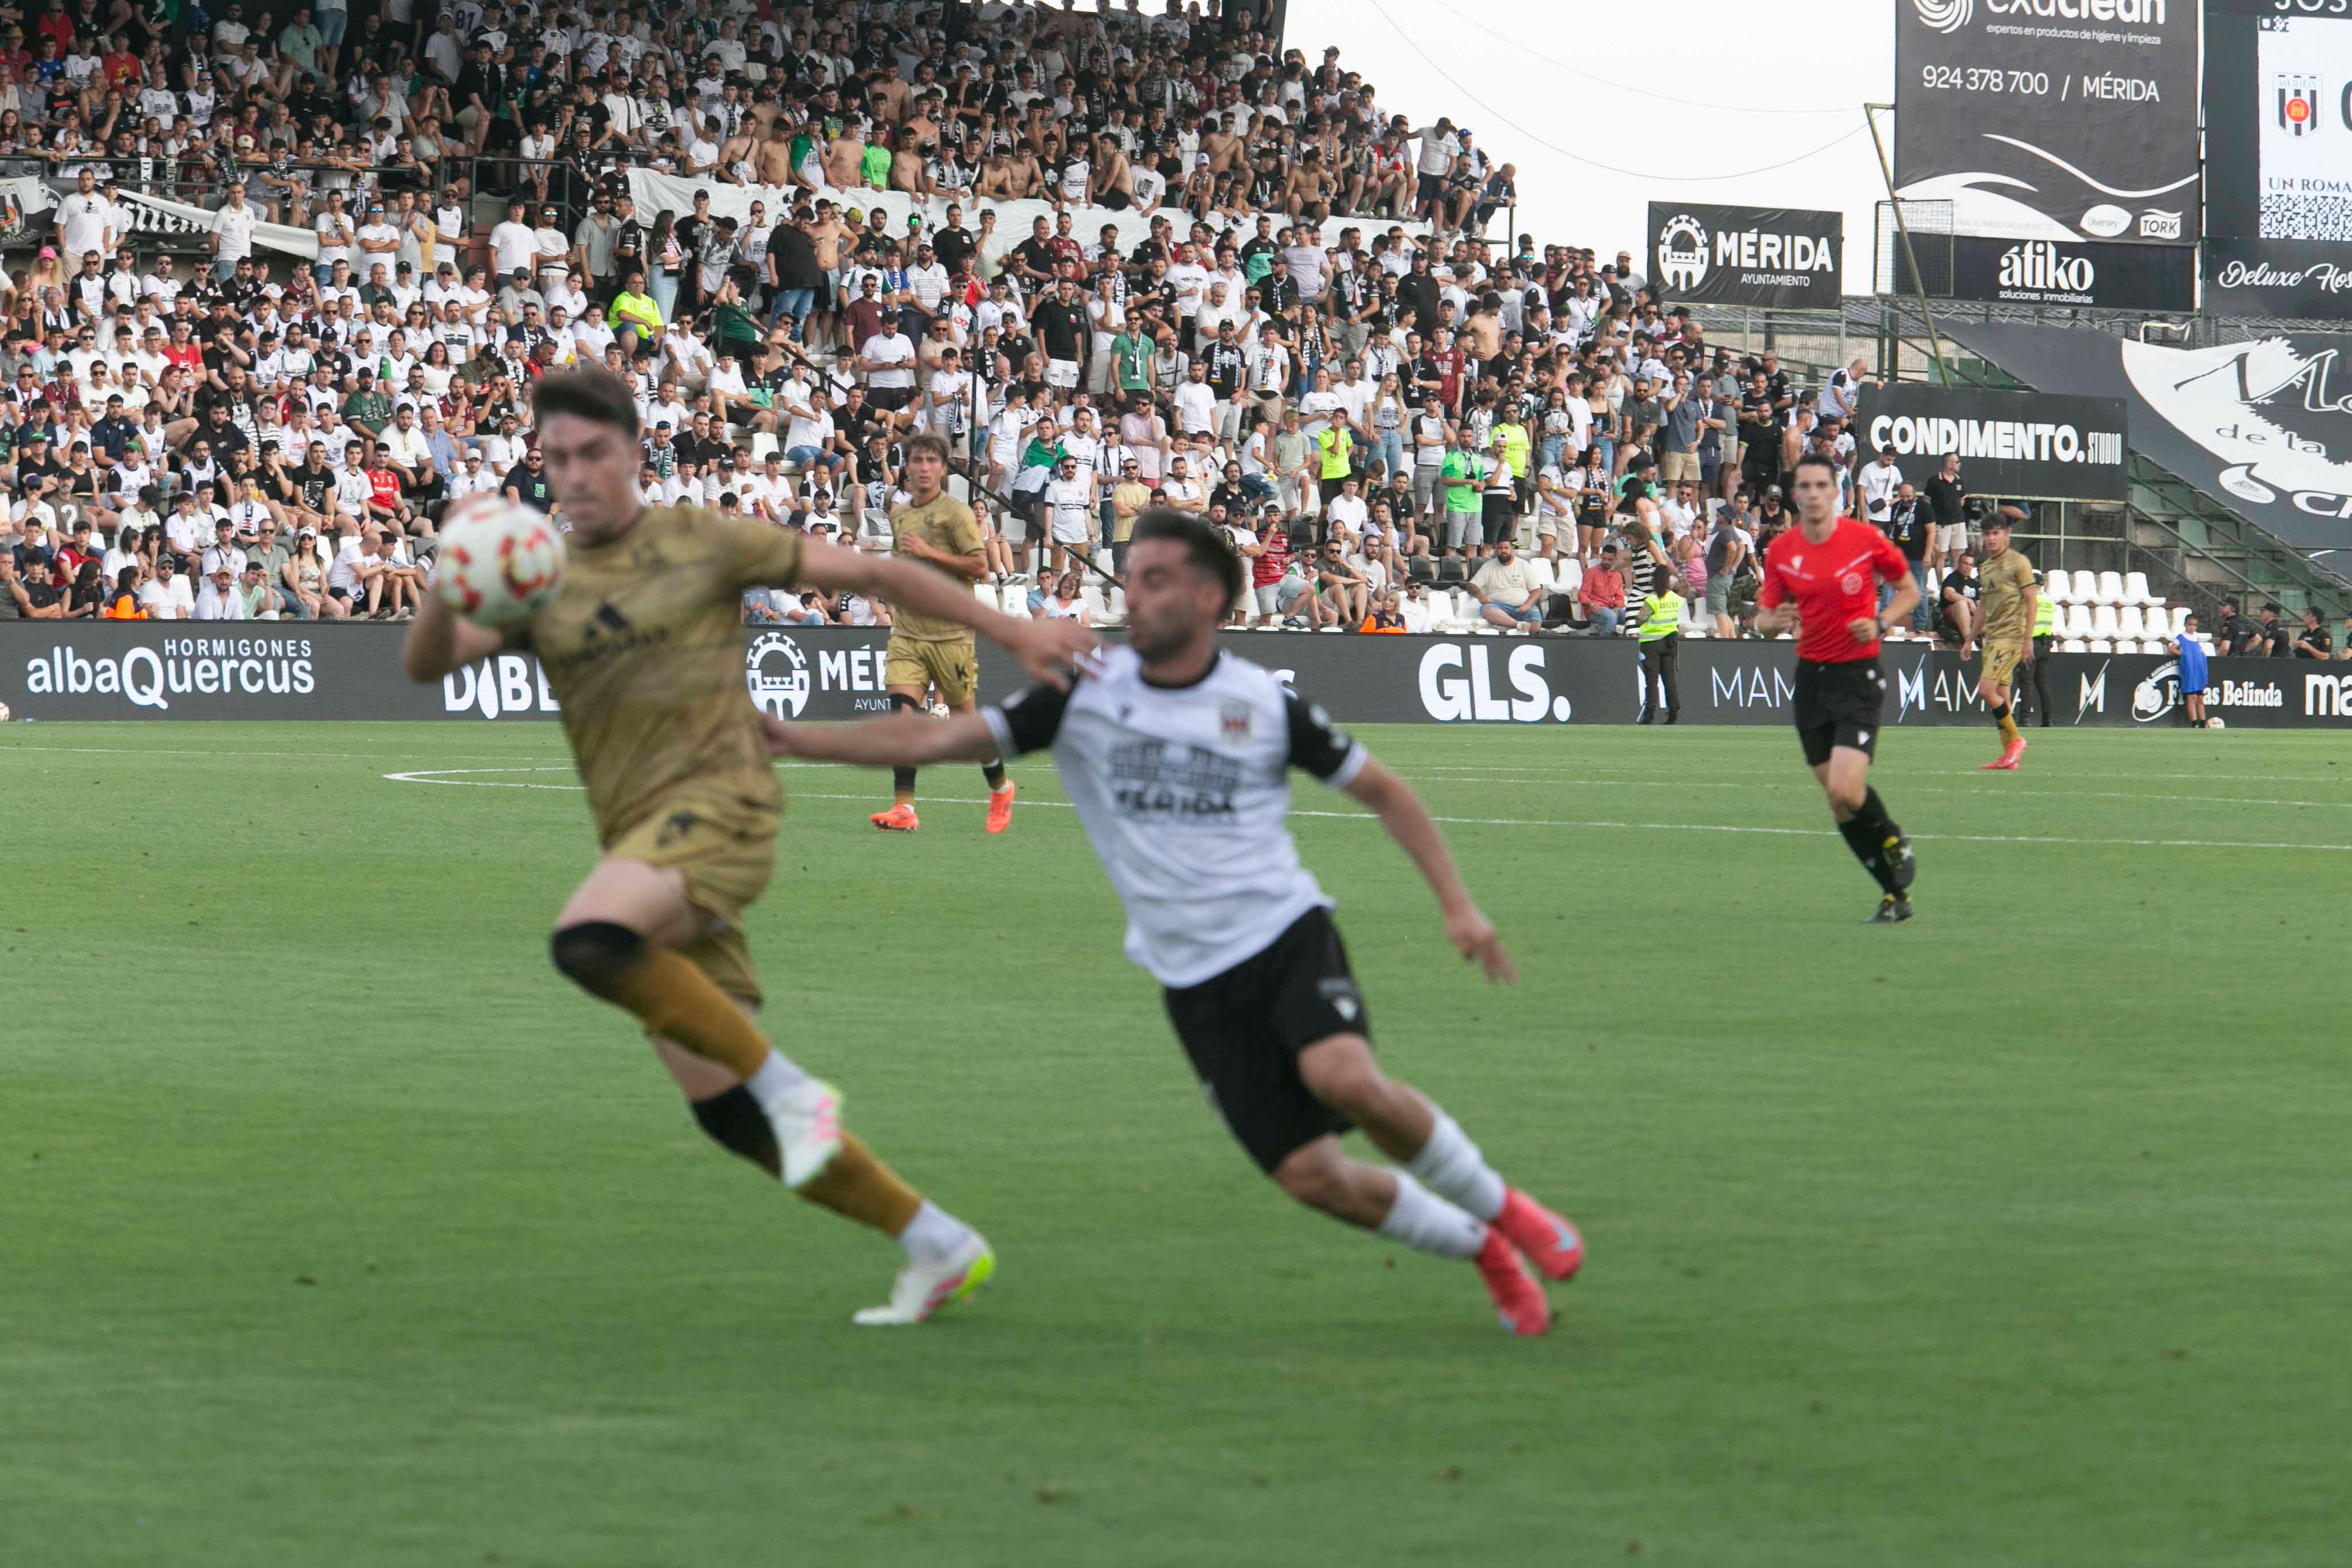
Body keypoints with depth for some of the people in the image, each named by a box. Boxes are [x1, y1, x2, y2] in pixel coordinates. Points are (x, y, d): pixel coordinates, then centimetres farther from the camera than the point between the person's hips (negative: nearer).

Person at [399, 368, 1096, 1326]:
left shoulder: (701, 544, 4)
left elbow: (870, 574, 8)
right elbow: (425, 665, 2)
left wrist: (1011, 632, 6)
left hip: (718, 799, -6)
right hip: (640, 837, 6)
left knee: (590, 940, -35)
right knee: (724, 1112, 3)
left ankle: (787, 1085, -20)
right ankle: (939, 1247, 15)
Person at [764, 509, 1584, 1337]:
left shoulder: (1265, 703, -1)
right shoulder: (1084, 695, 1)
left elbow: (1383, 791, 10)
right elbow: (935, 739, -2)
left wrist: (1456, 903, 4)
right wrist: (799, 738, -13)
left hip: (1288, 934, -2)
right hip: (1195, 980, 2)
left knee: (1345, 1077, -32)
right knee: (1310, 1176, -9)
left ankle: (1499, 1206, -6)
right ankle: (1484, 1252, 17)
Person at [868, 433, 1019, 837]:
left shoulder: (955, 512, -7)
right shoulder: (899, 515, 13)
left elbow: (979, 566, -15)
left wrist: (929, 552, -20)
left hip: (950, 633, -5)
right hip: (907, 632, 5)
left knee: (965, 717, 7)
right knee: (902, 712, -13)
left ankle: (1000, 788, 32)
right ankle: (904, 809, -17)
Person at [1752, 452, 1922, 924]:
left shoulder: (1866, 540, -8)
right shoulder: (1780, 551, 1)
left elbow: (1909, 589, 6)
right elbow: (1764, 615, 8)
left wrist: (1880, 623, -12)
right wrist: (1775, 620, -16)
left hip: (1858, 675, -4)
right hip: (1811, 676, 4)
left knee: (1846, 790, -20)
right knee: (1838, 802, 5)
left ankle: (1893, 839, 12)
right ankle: (1895, 894, 18)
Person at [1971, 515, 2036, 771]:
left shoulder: (2018, 563, -6)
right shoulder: (1985, 567, 16)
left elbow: (2031, 601, -9)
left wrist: (2028, 639, -14)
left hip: (2012, 635, -8)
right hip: (1991, 636, 8)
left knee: (1987, 690, -17)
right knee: (2000, 697, 6)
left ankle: (2015, 740, -4)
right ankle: (2009, 757, 10)